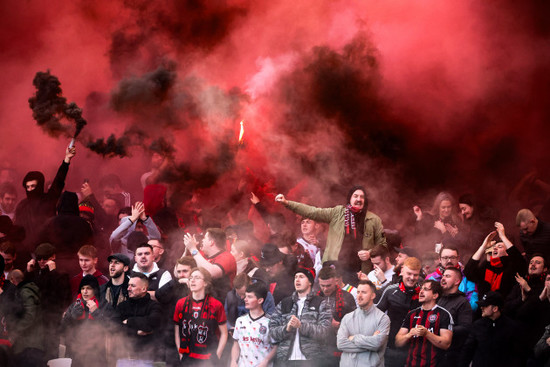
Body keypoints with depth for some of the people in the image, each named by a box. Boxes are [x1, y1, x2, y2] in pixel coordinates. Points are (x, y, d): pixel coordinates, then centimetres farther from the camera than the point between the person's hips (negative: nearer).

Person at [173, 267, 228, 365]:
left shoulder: (216, 305, -2)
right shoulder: (181, 304, 6)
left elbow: (224, 334, 3)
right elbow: (177, 332, 13)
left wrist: (216, 356, -3)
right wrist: (180, 354, 6)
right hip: (187, 359, 2)